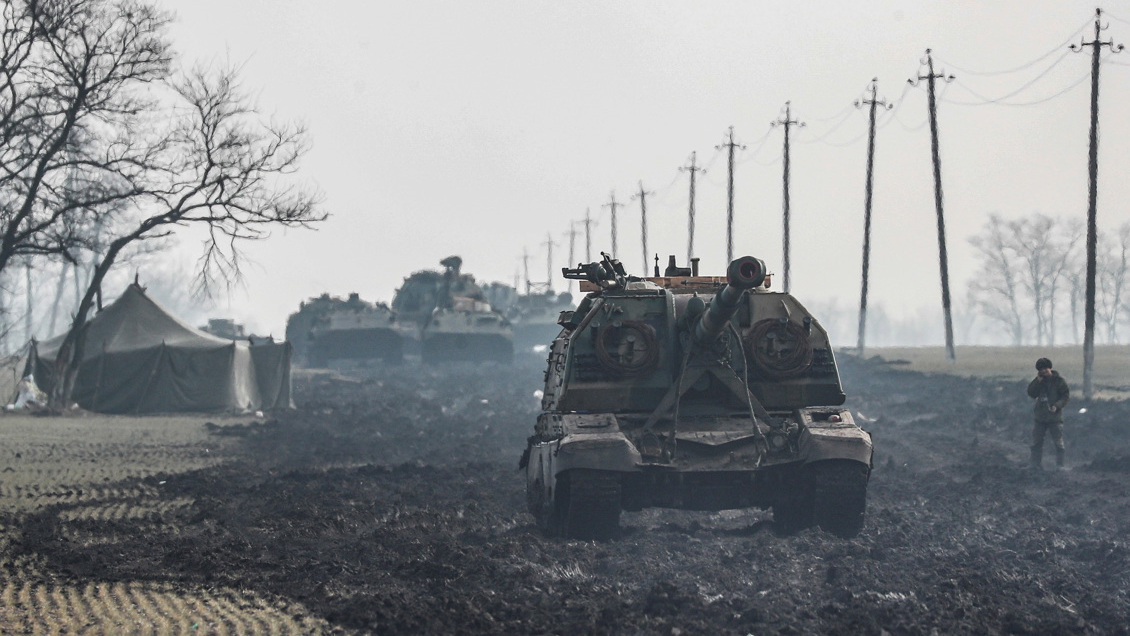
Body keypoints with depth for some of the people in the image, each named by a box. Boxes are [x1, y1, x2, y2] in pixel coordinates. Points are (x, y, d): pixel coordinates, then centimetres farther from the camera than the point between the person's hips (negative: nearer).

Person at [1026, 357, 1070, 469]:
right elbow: (1031, 393, 2)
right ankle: (1036, 464, 16)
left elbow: (1066, 395, -6)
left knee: (1058, 442, -3)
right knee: (1036, 441, 8)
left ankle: (1060, 464, 2)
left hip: (1055, 417, -5)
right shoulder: (1039, 380, 9)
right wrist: (1038, 381, -10)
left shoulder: (1059, 380, -5)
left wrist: (1057, 406, -20)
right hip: (1040, 417, 5)